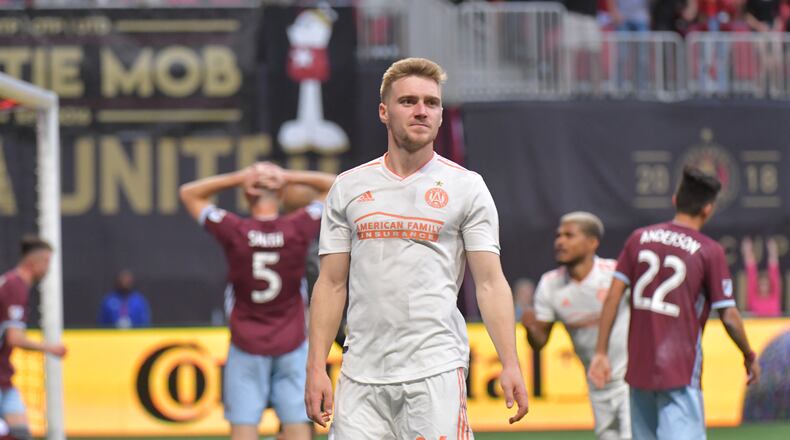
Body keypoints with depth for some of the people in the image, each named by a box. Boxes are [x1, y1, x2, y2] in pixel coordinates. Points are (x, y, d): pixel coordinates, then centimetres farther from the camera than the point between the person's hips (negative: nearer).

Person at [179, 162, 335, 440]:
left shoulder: (234, 231, -11)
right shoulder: (298, 229, -9)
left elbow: (189, 193, 3)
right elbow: (332, 186, 5)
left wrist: (239, 178, -8)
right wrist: (288, 177, -7)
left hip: (246, 346, -1)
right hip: (291, 344, 1)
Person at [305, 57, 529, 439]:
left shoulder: (466, 186, 5)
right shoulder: (348, 187, 11)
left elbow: (490, 283, 0)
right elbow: (332, 284, 11)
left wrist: (510, 365, -10)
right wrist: (316, 368, 2)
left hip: (436, 369, -2)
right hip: (361, 375, 3)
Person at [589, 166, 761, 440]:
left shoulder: (639, 238, 5)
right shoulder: (709, 251, -7)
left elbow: (613, 296, 1)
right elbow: (729, 317, -6)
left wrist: (601, 352, 4)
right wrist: (750, 357, 10)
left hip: (638, 365, 5)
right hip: (680, 371, -5)